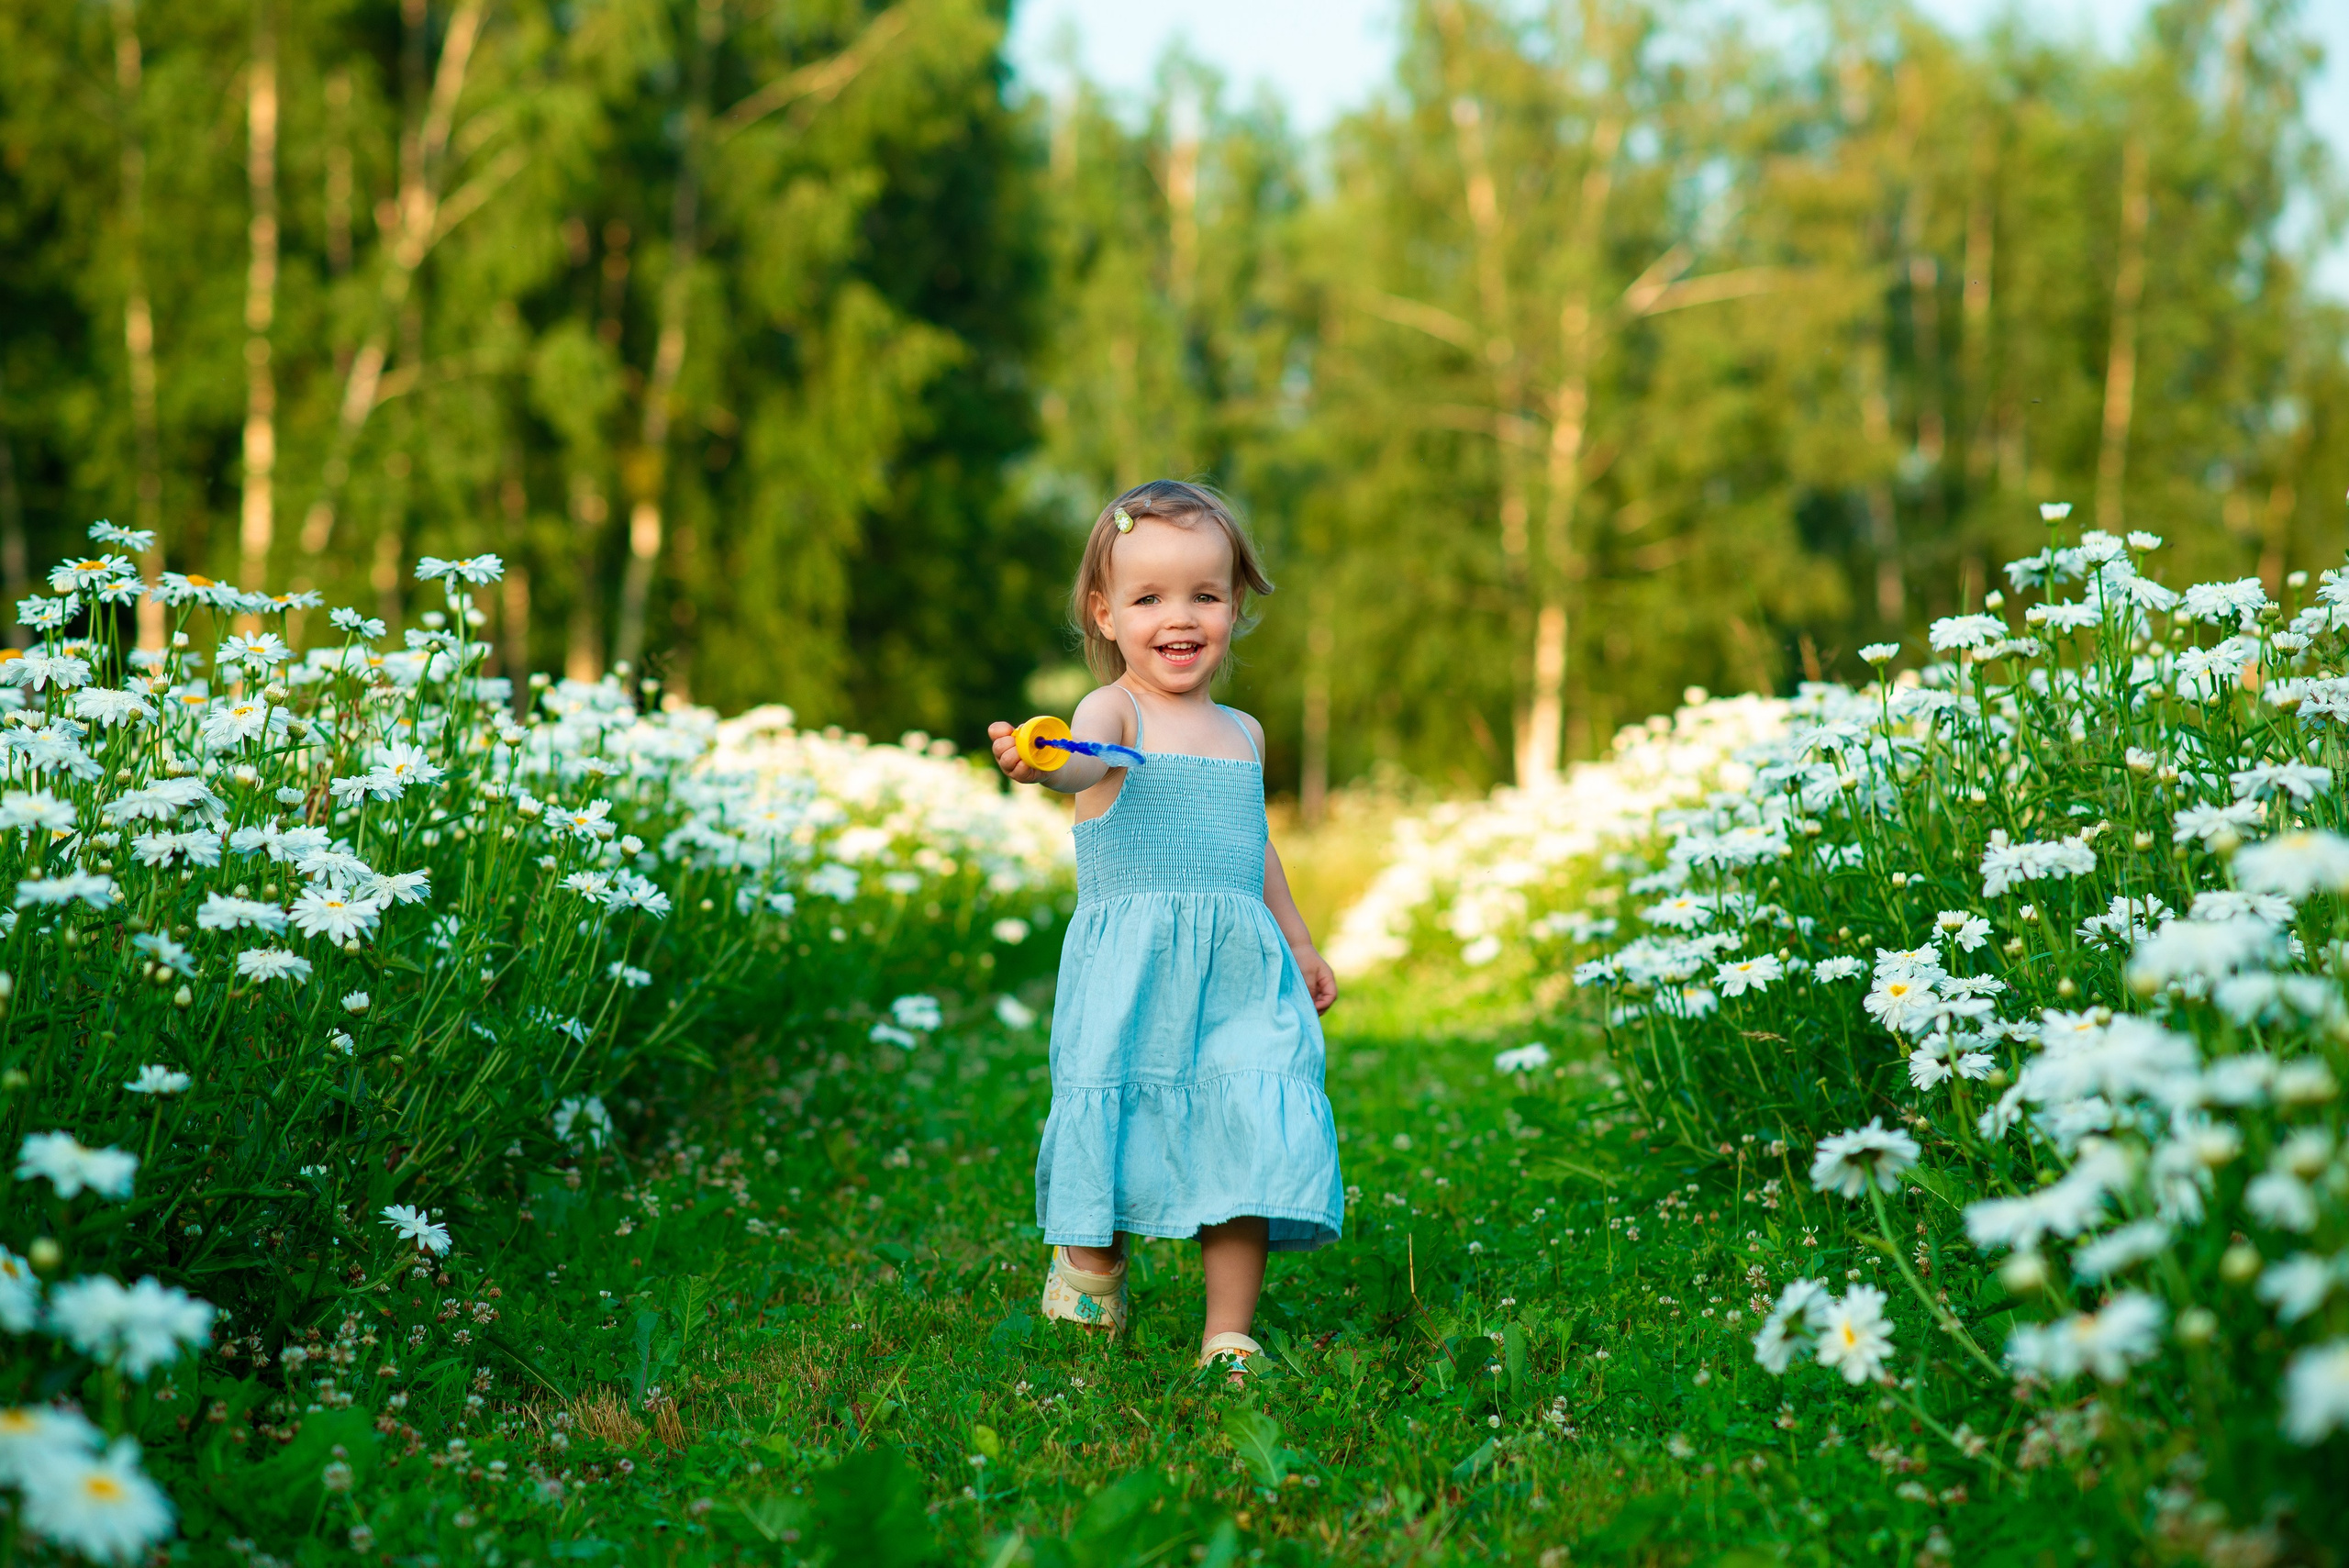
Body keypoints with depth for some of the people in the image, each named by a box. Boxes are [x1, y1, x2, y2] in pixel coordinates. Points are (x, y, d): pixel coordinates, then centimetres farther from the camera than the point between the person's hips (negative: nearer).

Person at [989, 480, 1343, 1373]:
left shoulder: (1240, 732, 15)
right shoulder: (1114, 712, -5)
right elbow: (1085, 763, -29)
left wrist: (1299, 943, 33)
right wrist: (1040, 765, -53)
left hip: (1239, 976, 5)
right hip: (1130, 972, -4)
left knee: (1247, 1144, -3)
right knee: (1118, 1124, -1)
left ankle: (1229, 1340, 5)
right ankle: (1090, 1266, 29)